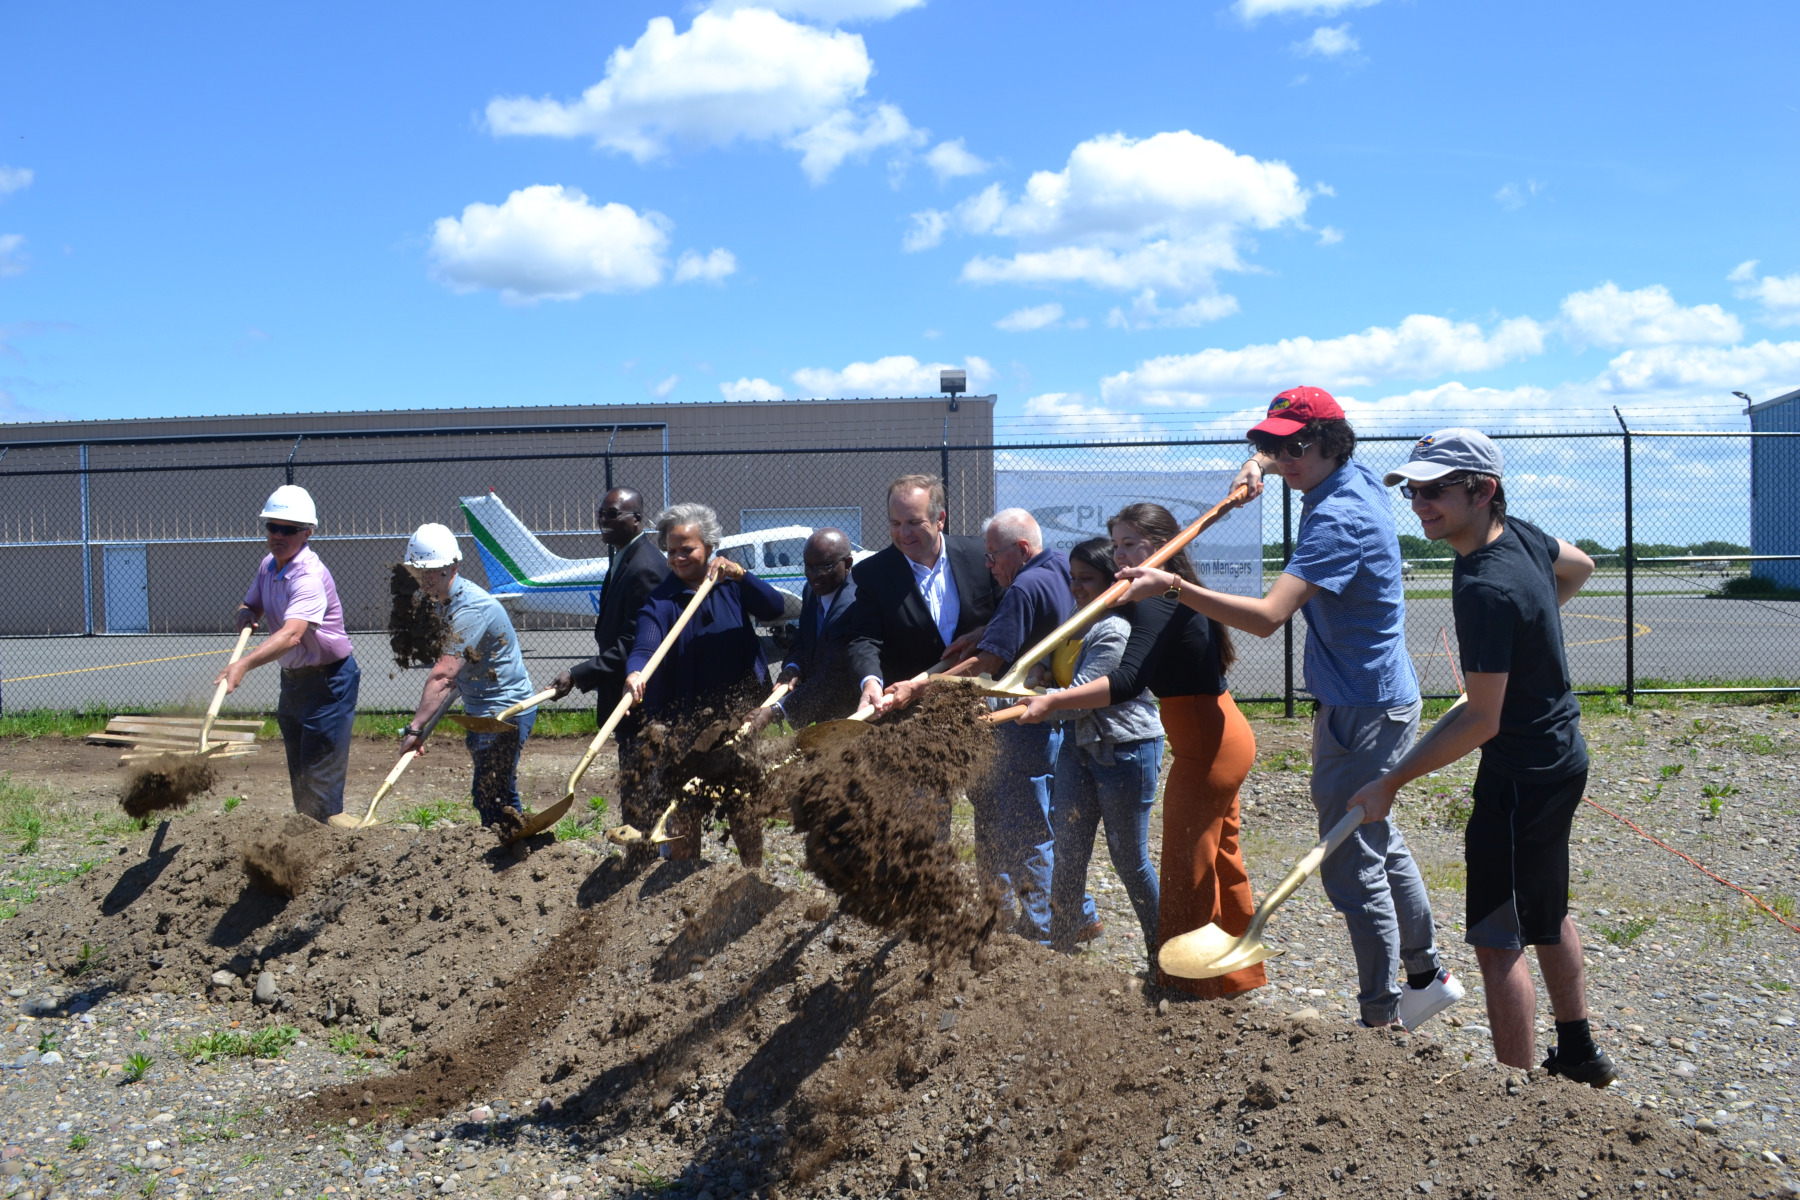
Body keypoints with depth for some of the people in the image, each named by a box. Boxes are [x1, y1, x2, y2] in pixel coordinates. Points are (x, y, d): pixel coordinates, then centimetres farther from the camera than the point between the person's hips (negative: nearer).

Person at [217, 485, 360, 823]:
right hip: (292, 678, 9)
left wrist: (244, 664, -51)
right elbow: (250, 604, 17)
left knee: (319, 777, -9)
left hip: (328, 681, -9)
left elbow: (292, 634, -39)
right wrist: (246, 614, -8)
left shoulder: (310, 576, -26)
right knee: (298, 772, 16)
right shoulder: (268, 565, 3)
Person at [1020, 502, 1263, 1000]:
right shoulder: (1181, 596, 12)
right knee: (1220, 859, 20)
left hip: (1206, 749, -11)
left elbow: (1127, 681, -34)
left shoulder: (1156, 604, -20)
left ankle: (1187, 986, 10)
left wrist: (1052, 701, -41)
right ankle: (1238, 973, 34)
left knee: (1187, 871, 0)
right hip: (1224, 737, 11)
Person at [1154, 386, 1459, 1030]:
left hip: (1363, 712, -11)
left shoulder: (1338, 518, -25)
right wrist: (1259, 464, 6)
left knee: (1354, 868, -4)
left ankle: (1381, 1019, 6)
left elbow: (1266, 616, -37)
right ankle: (1428, 975, 38)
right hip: (1382, 695, 11)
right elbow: (1277, 455, 28)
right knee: (1380, 845, 23)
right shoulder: (1359, 478, 6)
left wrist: (1173, 587, -43)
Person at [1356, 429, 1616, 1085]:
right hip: (1561, 756, 10)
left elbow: (1481, 721, -27)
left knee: (1498, 940, -5)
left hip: (1523, 777, -10)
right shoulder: (1521, 534, -1)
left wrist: (1390, 783, -23)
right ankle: (1579, 1054, 39)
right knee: (1547, 913, 24)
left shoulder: (1485, 590, -29)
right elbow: (1580, 566, 22)